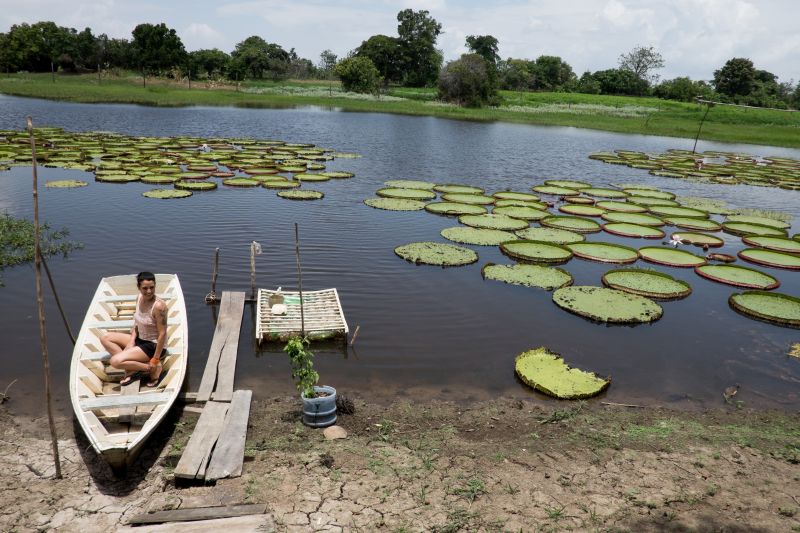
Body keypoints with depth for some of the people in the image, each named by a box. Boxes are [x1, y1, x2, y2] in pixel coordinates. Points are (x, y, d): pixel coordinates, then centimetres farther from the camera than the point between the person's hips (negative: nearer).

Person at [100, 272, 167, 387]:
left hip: (153, 345, -9)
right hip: (140, 339, 9)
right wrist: (131, 342, -5)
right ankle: (132, 368, -3)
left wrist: (155, 360, -22)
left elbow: (162, 334, -24)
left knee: (115, 361, -20)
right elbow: (137, 323, 10)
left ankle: (154, 368, -8)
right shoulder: (139, 298, -2)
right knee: (105, 338, 7)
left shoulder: (159, 306, -26)